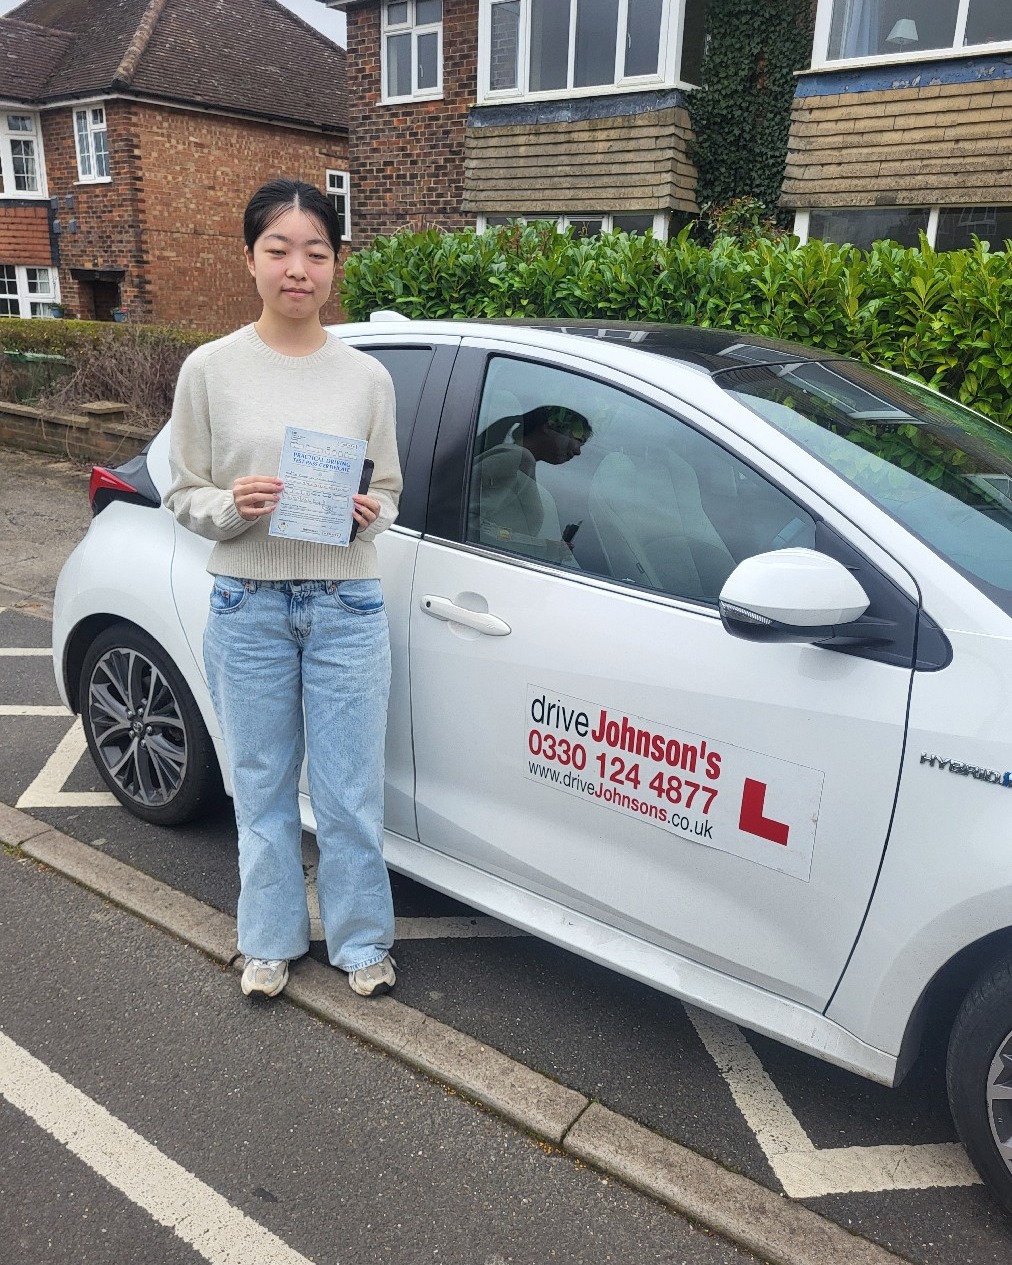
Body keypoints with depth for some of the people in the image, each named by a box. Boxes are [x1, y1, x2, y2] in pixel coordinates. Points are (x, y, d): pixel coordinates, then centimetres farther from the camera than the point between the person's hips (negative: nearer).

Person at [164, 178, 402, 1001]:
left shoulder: (366, 376, 2)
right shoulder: (210, 369, -1)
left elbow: (391, 492, 9)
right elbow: (185, 495, 3)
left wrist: (368, 516, -14)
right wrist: (233, 507, -19)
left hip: (347, 607, 0)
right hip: (248, 608, 0)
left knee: (350, 795, 7)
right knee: (264, 788, 13)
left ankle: (361, 941, 30)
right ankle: (272, 941, 34)